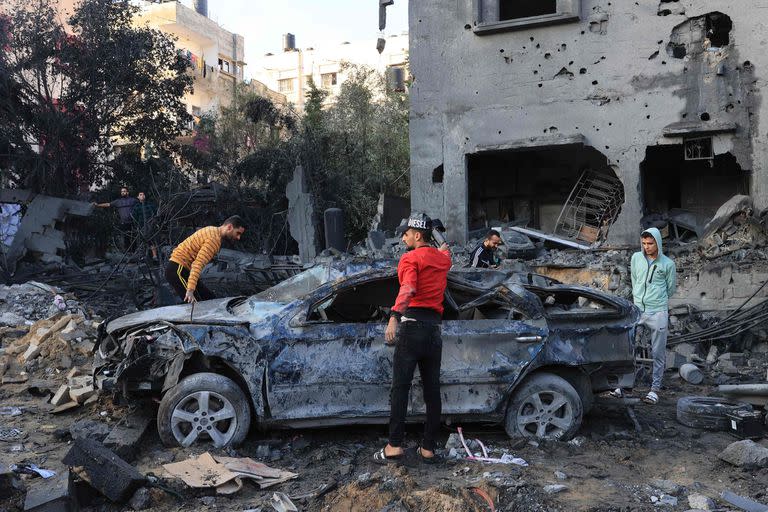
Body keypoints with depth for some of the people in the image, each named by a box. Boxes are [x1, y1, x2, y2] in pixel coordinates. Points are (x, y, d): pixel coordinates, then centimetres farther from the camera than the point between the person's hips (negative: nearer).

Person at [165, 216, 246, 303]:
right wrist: (190, 290, -35)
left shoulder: (212, 230, 12)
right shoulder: (215, 238, -20)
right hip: (177, 270, -10)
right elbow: (198, 264, -30)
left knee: (210, 299, 8)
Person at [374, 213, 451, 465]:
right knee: (432, 390, 8)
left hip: (412, 324, -6)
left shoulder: (411, 258, -2)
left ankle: (395, 446, -3)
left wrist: (393, 318, -33)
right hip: (435, 328, 6)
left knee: (400, 387, -3)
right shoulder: (442, 258, 17)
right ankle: (428, 448, 12)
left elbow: (408, 289, -21)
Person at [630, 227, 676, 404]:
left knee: (658, 353, 1)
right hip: (637, 310, 3)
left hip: (658, 312, -3)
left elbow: (671, 288, 12)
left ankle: (655, 388, 7)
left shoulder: (668, 264, -2)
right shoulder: (636, 258, 6)